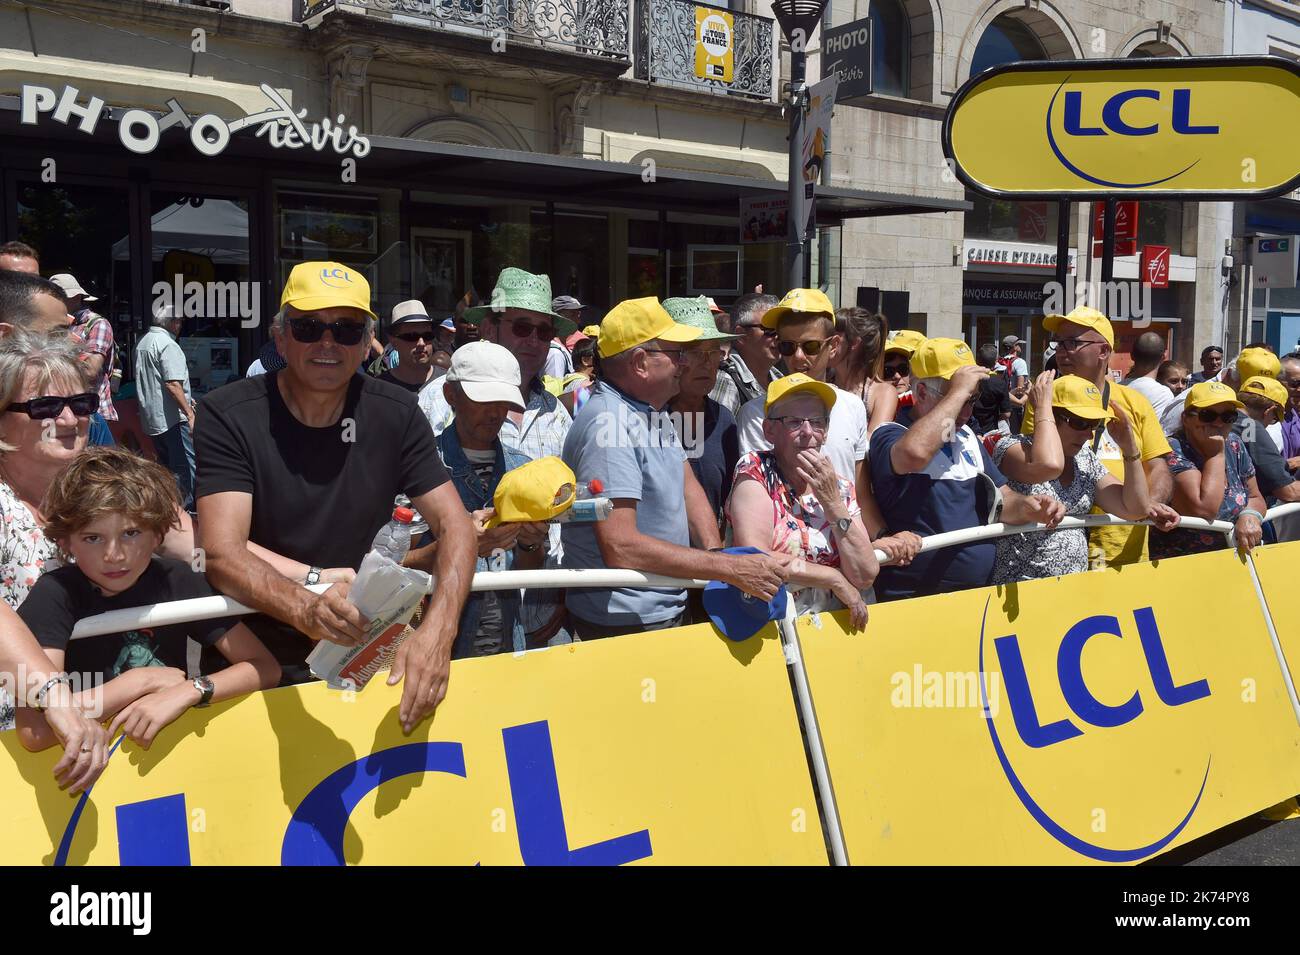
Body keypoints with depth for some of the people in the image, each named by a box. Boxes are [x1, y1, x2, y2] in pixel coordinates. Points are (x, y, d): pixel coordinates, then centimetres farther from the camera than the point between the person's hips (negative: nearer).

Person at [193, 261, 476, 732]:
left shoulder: (395, 414, -1)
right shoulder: (228, 415, -10)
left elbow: (454, 524, -5)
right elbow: (223, 553, -20)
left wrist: (437, 628, -25)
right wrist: (305, 610, -42)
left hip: (368, 649, 2)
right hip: (262, 656, -2)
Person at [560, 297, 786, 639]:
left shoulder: (655, 412, 9)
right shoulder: (609, 423, -22)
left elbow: (688, 485, 10)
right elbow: (621, 547, -29)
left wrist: (717, 555, -8)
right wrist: (730, 567, -28)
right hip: (624, 624, -9)